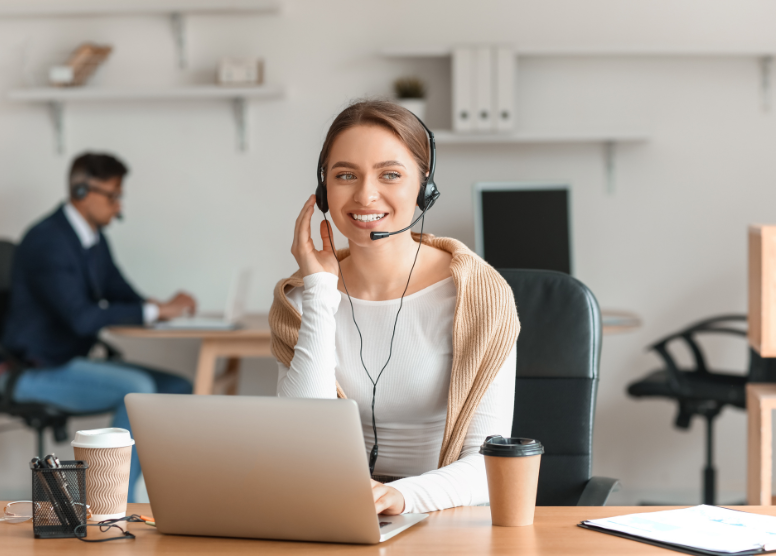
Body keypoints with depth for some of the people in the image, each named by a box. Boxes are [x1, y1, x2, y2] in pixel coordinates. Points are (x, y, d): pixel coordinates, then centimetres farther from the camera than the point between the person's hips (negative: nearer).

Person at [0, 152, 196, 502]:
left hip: (73, 362, 10)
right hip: (39, 370, -10)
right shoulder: (48, 240, -20)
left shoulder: (95, 240, 11)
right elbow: (81, 317, -29)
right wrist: (154, 311, -25)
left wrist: (164, 306, -9)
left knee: (178, 388, -2)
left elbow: (123, 295, 14)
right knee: (137, 387, -28)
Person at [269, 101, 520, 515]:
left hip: (449, 517, -1)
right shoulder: (298, 298, 3)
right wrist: (320, 294, -9)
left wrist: (402, 495, -31)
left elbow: (487, 465, -11)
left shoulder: (479, 294, -6)